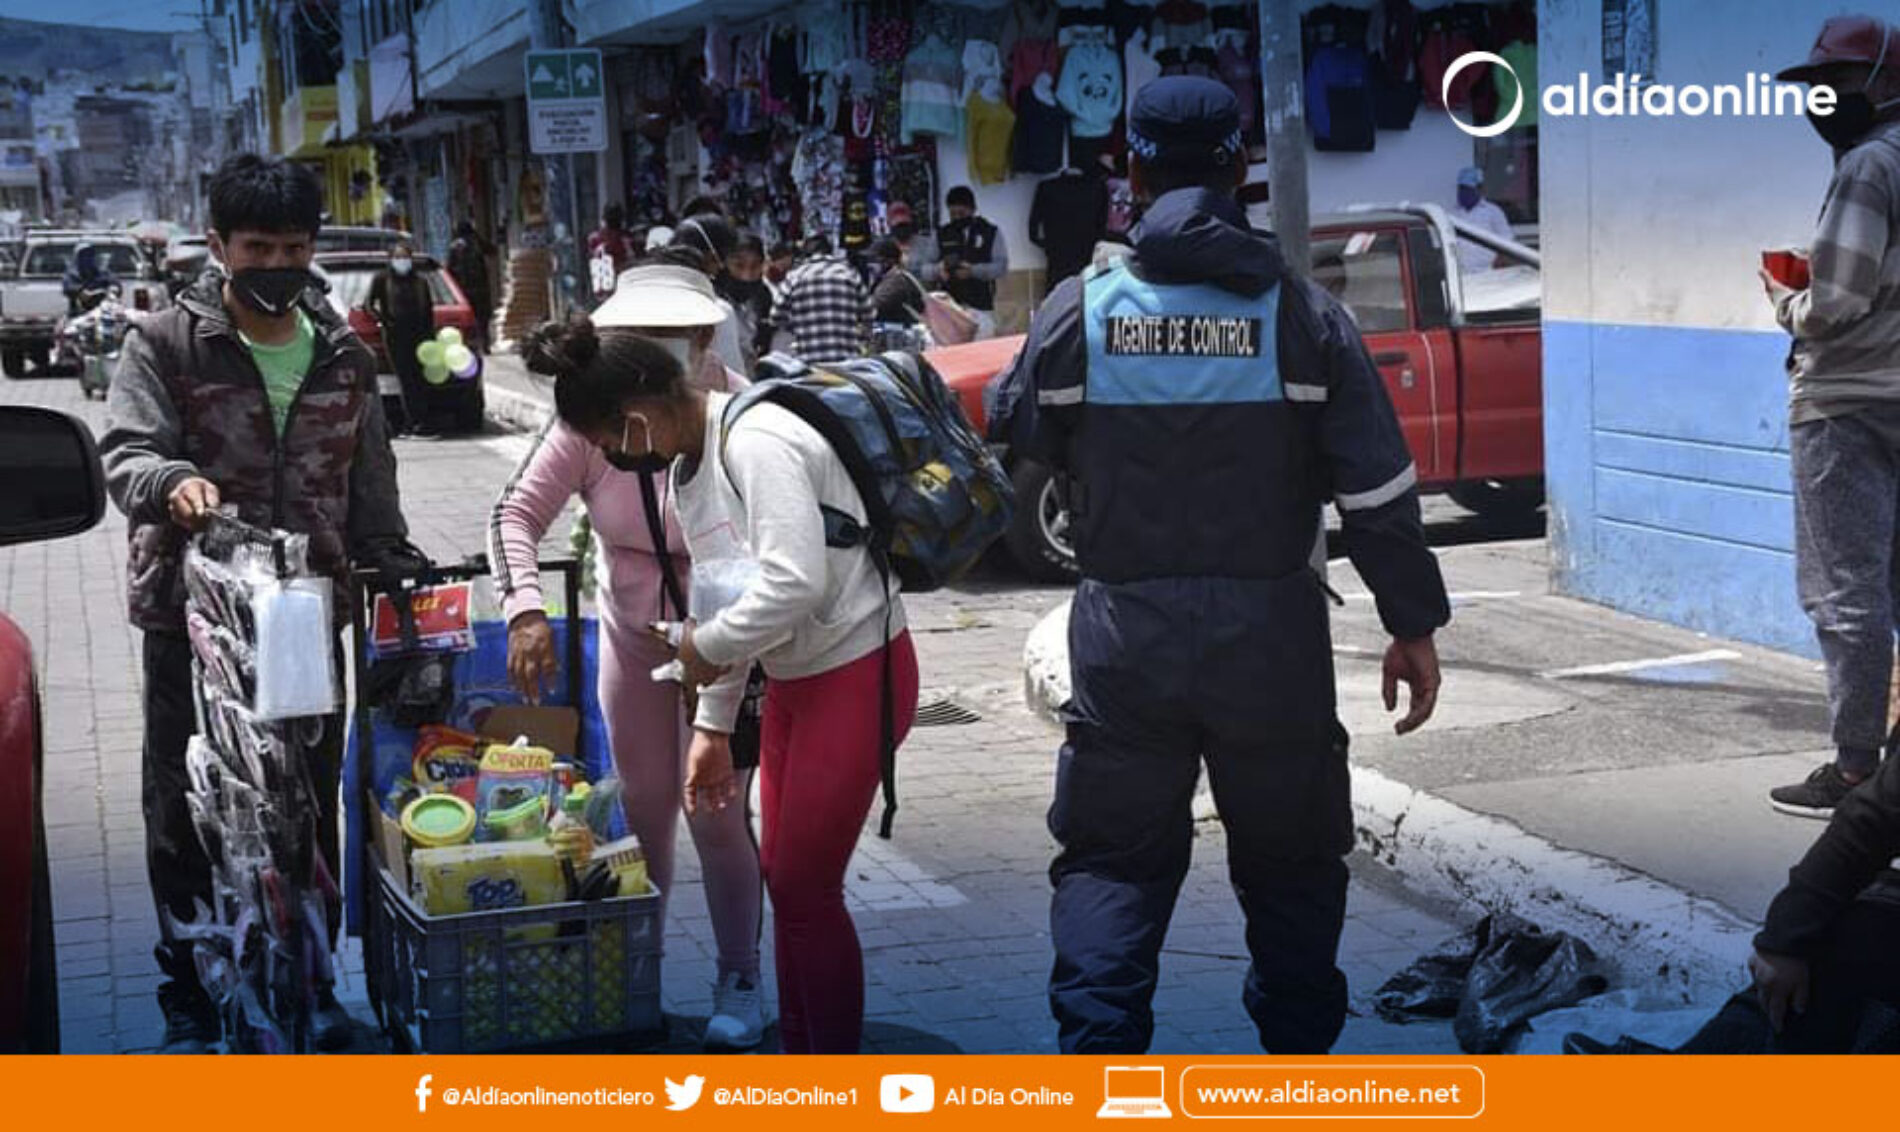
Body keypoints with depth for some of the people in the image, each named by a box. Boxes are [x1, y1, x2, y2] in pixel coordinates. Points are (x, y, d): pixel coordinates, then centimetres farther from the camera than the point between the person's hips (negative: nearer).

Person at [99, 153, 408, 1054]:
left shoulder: (344, 358, 9)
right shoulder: (165, 344, -2)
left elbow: (372, 495, 14)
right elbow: (126, 452, -13)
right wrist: (173, 480, -35)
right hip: (191, 616, -3)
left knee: (312, 811, 11)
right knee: (185, 814, 5)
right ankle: (189, 999, 17)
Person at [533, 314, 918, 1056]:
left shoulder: (757, 442, -23)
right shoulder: (687, 466, 7)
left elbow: (795, 582, -31)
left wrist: (707, 646, -16)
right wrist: (713, 724, 14)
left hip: (857, 674, -9)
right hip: (795, 680, 9)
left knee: (805, 886, -4)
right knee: (784, 876, 14)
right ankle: (797, 1050, 28)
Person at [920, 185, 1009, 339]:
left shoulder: (991, 233, 7)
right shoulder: (942, 235, 13)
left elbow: (1001, 267, -2)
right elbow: (925, 270, 11)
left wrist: (973, 271, -17)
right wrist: (939, 269, -12)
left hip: (981, 308, -1)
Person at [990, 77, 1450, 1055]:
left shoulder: (1078, 310, -4)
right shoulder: (1302, 312, -5)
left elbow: (1015, 444, 9)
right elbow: (1379, 488, -5)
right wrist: (1414, 624, 2)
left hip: (1125, 634, 0)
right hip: (1273, 634, 0)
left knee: (1111, 860, 10)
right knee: (1291, 862, 15)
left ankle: (1096, 1051, -2)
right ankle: (1299, 1050, 23)